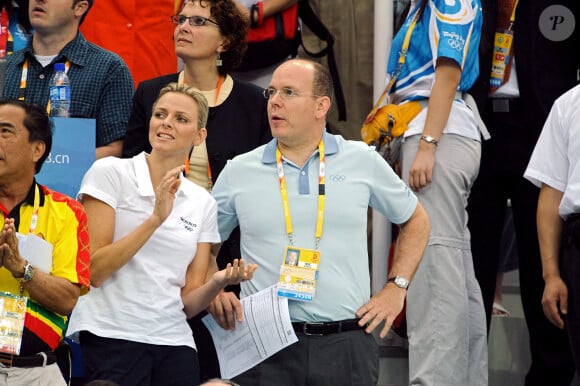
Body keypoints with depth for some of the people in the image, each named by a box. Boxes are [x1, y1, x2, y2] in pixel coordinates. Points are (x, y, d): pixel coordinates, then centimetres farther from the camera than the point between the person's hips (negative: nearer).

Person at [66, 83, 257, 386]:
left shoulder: (203, 202, 12)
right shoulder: (111, 173, -1)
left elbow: (187, 302, 9)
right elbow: (93, 270, -10)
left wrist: (219, 282, -11)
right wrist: (156, 219, -16)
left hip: (174, 343, 4)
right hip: (113, 336, -4)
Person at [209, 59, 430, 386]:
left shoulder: (363, 161, 6)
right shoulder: (239, 172, 7)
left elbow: (416, 221, 17)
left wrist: (396, 289, 9)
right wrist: (215, 295, -1)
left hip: (346, 345, 0)